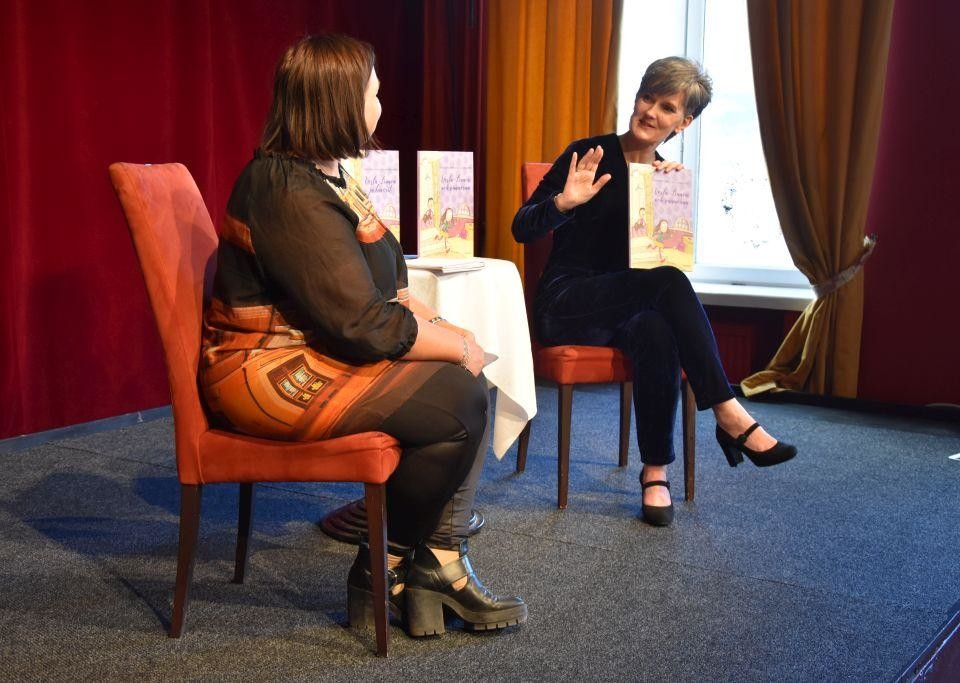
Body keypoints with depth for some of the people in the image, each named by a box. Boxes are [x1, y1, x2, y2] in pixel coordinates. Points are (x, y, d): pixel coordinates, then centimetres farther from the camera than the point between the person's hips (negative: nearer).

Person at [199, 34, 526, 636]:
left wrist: (447, 330, 2)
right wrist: (457, 346, -11)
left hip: (317, 353, 11)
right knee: (457, 400, -19)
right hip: (271, 375, -11)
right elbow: (365, 324, -24)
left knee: (468, 383, -1)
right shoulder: (292, 196, -22)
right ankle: (383, 574, -2)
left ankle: (440, 564, -4)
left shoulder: (324, 176, 12)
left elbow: (383, 289, 17)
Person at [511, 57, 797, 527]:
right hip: (564, 307, -4)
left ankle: (656, 471, -26)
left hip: (624, 307, 4)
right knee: (667, 281, -33)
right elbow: (522, 229, -9)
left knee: (658, 332, -36)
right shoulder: (589, 154, -5)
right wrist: (564, 201, -28)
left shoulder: (670, 176, 9)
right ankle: (729, 416, -33)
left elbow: (668, 257, 0)